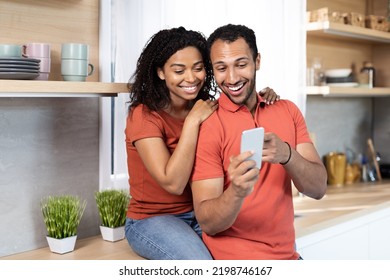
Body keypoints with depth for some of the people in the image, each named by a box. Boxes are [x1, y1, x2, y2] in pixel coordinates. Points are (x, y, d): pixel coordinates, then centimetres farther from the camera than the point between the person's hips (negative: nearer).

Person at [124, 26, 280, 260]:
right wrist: (192, 121, -25)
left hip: (201, 214, 5)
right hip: (152, 220, -5)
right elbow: (173, 183, -24)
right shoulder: (144, 115, -15)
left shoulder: (208, 107, 2)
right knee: (201, 261, -32)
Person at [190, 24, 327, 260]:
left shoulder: (288, 111, 4)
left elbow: (318, 188, -4)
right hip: (235, 258, -3)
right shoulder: (207, 126, -9)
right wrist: (236, 192, -31)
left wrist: (287, 154, -22)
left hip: (288, 255, 4)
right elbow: (207, 224, -12)